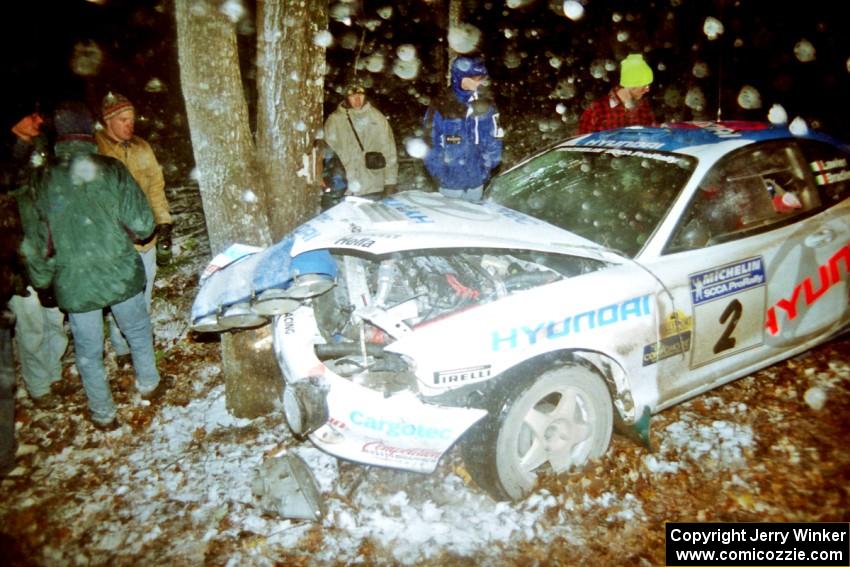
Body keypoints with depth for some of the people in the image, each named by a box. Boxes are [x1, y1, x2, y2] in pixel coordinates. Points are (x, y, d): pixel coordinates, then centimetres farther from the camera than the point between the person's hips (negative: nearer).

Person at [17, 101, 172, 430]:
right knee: (138, 331, 23)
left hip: (73, 284, 1)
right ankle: (149, 384, 42)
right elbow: (142, 224, -12)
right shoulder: (111, 170, -11)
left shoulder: (39, 181, -6)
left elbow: (34, 245, -3)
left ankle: (103, 413, 29)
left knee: (88, 351, 15)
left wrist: (43, 281, 11)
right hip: (121, 275, 0)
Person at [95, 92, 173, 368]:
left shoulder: (142, 148, 7)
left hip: (146, 237, 5)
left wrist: (163, 224, 6)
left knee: (143, 295, 19)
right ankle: (123, 349, 22)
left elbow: (156, 188, 11)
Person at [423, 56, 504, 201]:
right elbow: (431, 144, -6)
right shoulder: (441, 108, -10)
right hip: (450, 182, -3)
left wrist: (486, 168, -5)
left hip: (476, 181, 3)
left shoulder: (486, 108, 0)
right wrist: (441, 174, -8)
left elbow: (493, 143, 3)